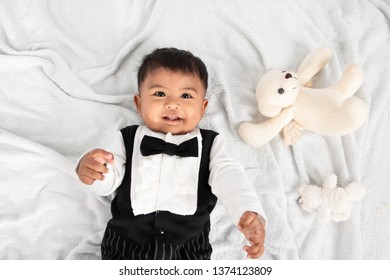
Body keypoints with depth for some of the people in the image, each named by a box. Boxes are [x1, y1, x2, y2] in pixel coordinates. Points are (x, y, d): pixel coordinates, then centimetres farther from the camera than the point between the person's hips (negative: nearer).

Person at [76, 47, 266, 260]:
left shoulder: (209, 144, -4)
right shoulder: (128, 140, -3)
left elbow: (228, 177, -17)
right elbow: (107, 183, -7)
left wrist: (249, 211, -36)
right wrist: (91, 170, -31)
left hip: (188, 245, 0)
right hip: (127, 242, 1)